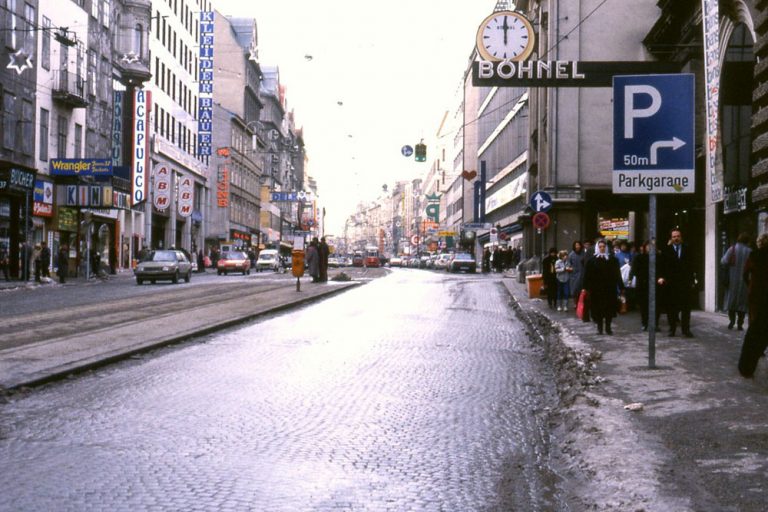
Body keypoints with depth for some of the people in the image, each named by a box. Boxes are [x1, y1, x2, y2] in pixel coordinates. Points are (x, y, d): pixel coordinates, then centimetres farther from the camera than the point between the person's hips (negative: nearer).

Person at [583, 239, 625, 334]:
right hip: (596, 289, -1)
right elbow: (587, 275, 1)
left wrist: (621, 287, 4)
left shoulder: (612, 259, 6)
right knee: (598, 309, 1)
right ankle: (599, 327, 9)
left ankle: (608, 327, 9)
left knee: (609, 308, 1)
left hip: (610, 288, 1)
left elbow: (617, 274, 7)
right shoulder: (592, 260, 3)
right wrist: (587, 287, -6)